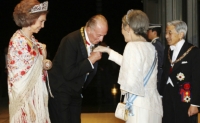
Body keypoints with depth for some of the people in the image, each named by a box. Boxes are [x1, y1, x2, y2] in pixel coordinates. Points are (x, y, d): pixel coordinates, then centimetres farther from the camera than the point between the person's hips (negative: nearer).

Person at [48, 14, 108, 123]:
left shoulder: (95, 42, 0)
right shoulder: (71, 40, -22)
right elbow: (68, 74, -26)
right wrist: (90, 60, -23)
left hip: (75, 92, 7)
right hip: (59, 91, -7)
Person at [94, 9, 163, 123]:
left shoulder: (133, 46, -14)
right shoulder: (150, 47, 10)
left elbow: (131, 82, -22)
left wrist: (123, 88, 0)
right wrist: (108, 51, 33)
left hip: (140, 106, -8)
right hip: (153, 104, 8)